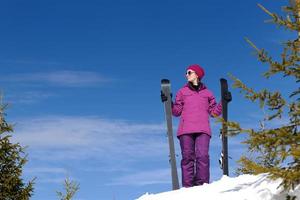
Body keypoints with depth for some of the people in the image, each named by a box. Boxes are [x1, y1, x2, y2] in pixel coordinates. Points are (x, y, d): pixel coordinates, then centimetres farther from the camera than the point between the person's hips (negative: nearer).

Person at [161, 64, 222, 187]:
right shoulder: (182, 91, 20)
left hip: (202, 130, 0)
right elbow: (177, 111, 14)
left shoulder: (207, 93, 20)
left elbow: (214, 112, 17)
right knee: (187, 157, -7)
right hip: (185, 130, 0)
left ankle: (202, 184, -17)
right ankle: (187, 186, -8)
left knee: (202, 156, -16)